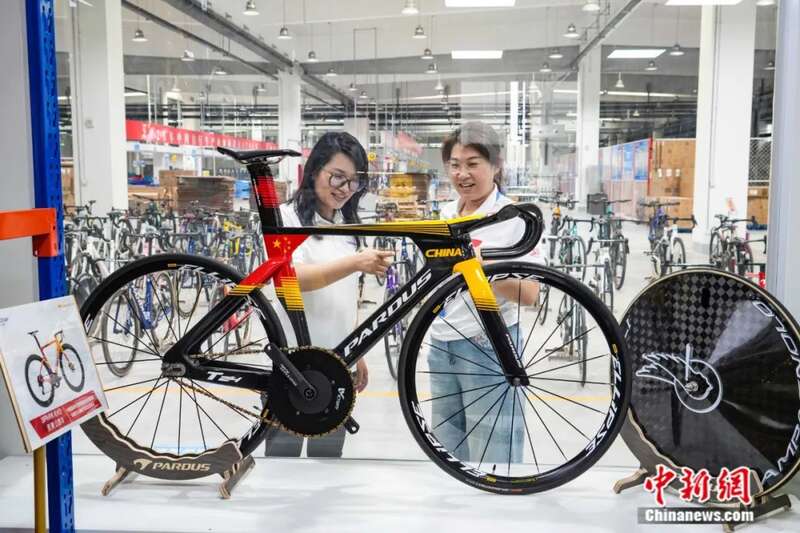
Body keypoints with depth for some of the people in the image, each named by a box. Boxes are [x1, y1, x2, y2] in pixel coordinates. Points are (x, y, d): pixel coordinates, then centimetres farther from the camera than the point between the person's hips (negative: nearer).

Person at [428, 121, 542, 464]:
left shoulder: (513, 216, -12)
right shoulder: (447, 213, 7)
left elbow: (530, 294, -17)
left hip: (489, 347, -7)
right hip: (441, 345, 7)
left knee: (492, 452, 1)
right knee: (449, 450, 17)